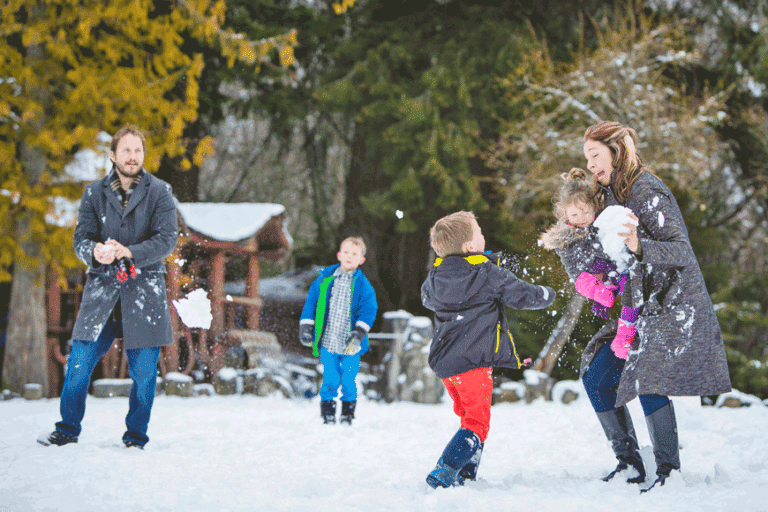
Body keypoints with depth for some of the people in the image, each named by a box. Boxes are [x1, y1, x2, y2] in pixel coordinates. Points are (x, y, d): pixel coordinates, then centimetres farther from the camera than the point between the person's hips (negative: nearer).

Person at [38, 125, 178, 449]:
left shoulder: (159, 192, 3)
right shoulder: (94, 194, 8)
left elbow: (167, 239, -6)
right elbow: (80, 239, 3)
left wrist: (128, 252, -21)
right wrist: (95, 251, -21)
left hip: (144, 289, -1)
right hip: (102, 287, 1)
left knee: (143, 369, 0)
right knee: (79, 362, -3)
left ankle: (136, 436, 16)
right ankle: (67, 429, 12)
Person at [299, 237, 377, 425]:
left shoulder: (363, 285, 0)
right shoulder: (324, 279, 6)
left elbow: (368, 310, -3)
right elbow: (311, 302, 12)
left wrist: (359, 334, -13)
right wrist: (306, 328, 6)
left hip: (350, 345, -1)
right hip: (327, 341, 1)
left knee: (348, 380, 2)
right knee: (330, 380, -1)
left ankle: (347, 415, 17)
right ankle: (327, 415, 10)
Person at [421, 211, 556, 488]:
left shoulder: (436, 276, 7)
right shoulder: (489, 275, -10)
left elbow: (426, 299, 28)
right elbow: (524, 296, -2)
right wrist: (547, 294, 19)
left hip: (443, 362, 7)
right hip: (473, 361, -7)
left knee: (469, 416, 22)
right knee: (477, 422, -3)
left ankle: (465, 475, 20)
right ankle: (444, 472, -20)